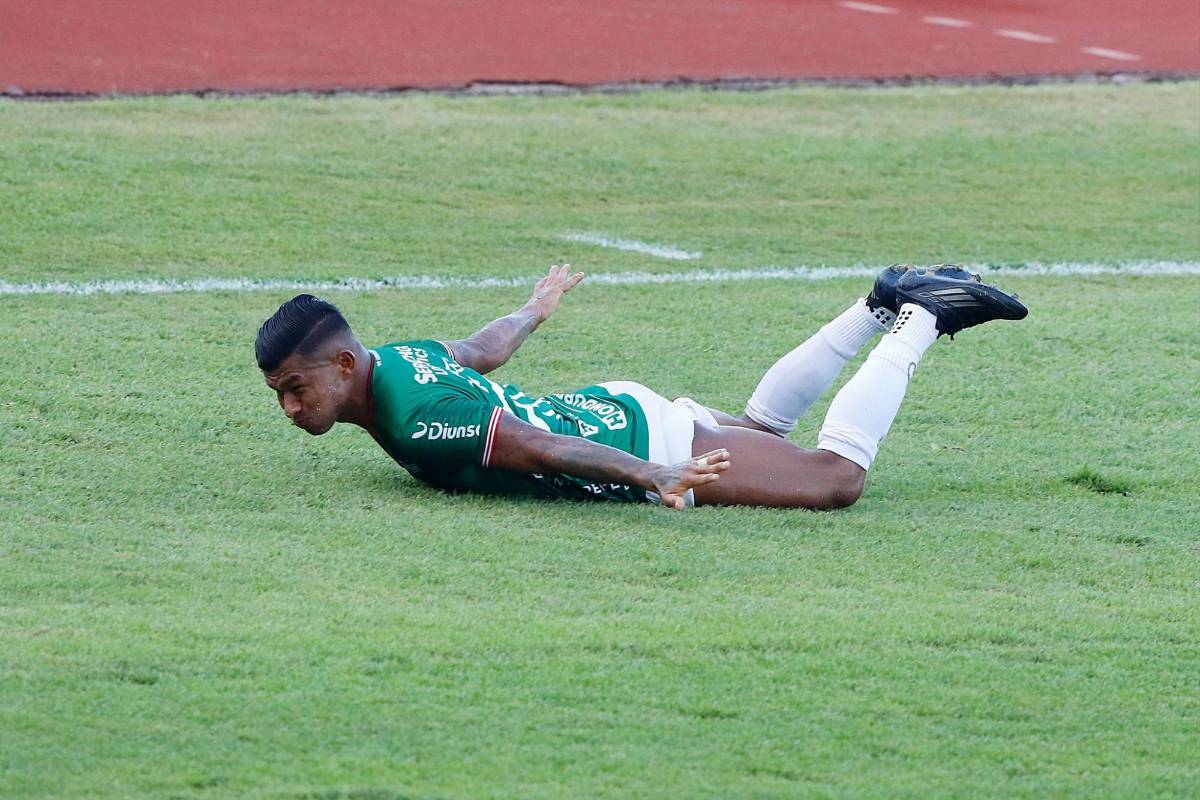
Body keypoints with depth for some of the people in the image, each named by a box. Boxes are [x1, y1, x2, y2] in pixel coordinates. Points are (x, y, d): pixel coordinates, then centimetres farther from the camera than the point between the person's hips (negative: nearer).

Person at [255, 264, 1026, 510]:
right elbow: (484, 349, 16)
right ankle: (887, 306, 38)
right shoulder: (395, 356, -4)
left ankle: (918, 320, 13)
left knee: (835, 475, 1)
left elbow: (545, 450, -37)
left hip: (644, 440, -9)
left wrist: (654, 479, -43)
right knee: (762, 425, 33)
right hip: (617, 409, 9)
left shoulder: (416, 421, -31)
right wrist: (537, 310, 36)